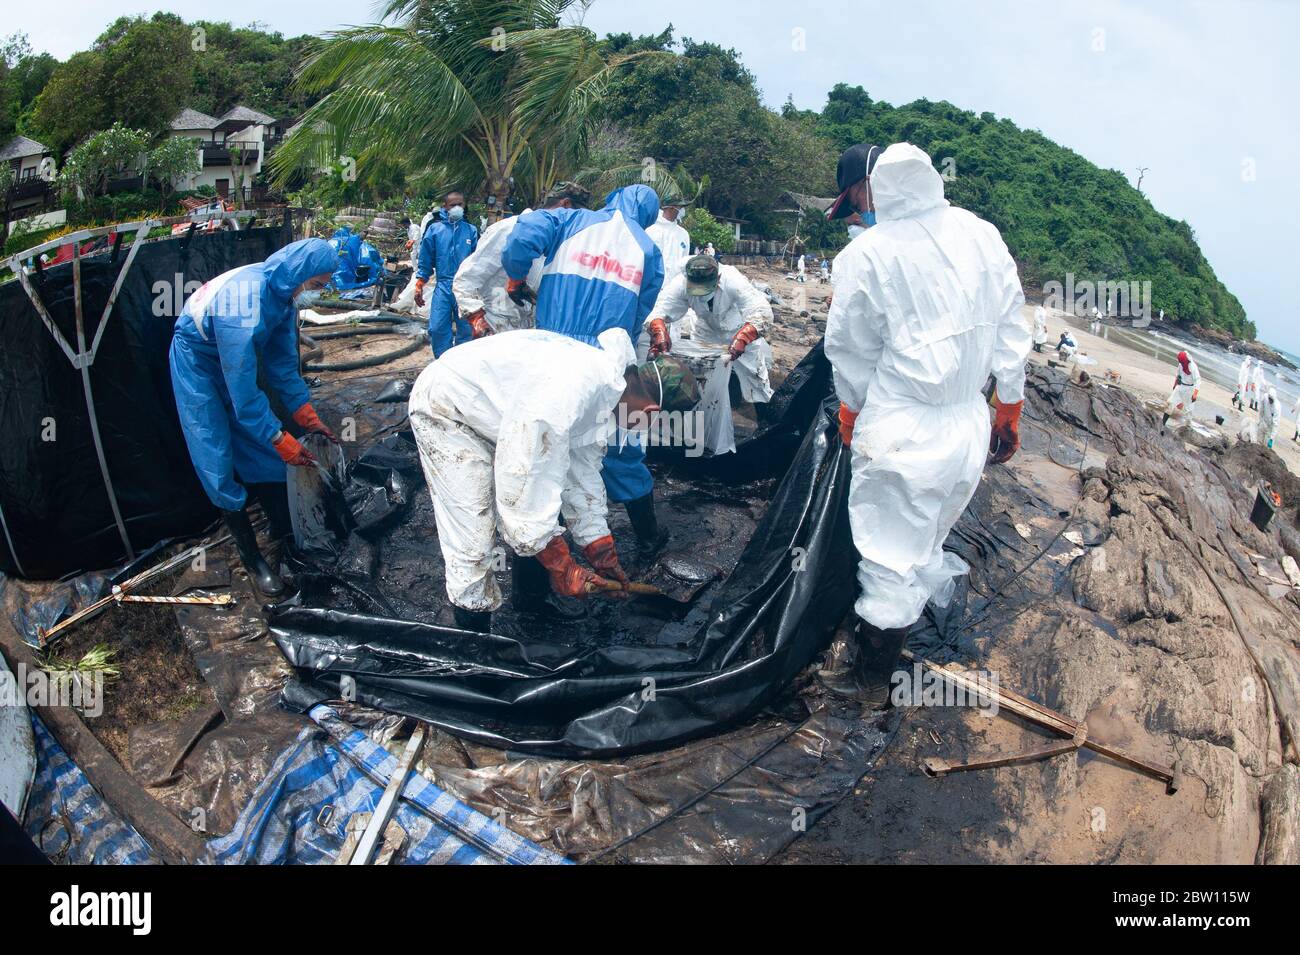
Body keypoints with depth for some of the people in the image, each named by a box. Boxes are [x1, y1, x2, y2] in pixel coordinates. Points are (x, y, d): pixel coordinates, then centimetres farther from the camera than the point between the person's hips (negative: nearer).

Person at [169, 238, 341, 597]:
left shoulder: (281, 290, -12)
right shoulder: (245, 305, -38)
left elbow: (283, 359, -2)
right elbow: (243, 391, -34)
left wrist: (307, 414, -6)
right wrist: (283, 442, -29)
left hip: (234, 356, 8)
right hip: (198, 362, -7)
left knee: (262, 449, 7)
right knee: (219, 464, -5)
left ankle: (283, 532, 20)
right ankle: (252, 560, 5)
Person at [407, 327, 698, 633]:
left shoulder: (607, 375, -7)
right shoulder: (565, 392, -37)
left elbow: (582, 474, 2)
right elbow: (523, 481, -33)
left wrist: (603, 556, 7)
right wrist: (562, 567, -23)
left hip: (494, 407, 9)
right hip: (446, 407, -9)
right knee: (473, 541, -11)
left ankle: (531, 608, 30)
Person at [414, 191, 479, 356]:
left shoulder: (471, 230, 6)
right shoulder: (435, 229, 4)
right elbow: (425, 261, 7)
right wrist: (419, 286, 2)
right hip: (443, 286, 0)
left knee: (466, 329, 5)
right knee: (438, 329, -5)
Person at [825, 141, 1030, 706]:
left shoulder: (866, 254, -12)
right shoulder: (982, 235, 3)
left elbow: (851, 352, -1)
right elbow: (1010, 331, 8)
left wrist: (850, 413, 17)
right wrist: (1009, 411, 20)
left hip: (900, 434, -5)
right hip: (969, 427, 5)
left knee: (890, 558, 7)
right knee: (927, 543, 24)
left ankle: (873, 681, 22)